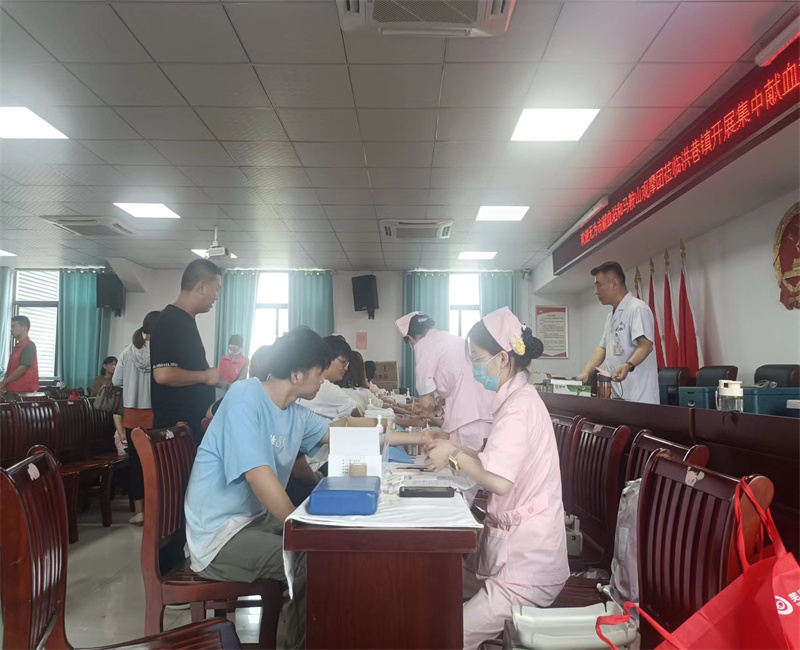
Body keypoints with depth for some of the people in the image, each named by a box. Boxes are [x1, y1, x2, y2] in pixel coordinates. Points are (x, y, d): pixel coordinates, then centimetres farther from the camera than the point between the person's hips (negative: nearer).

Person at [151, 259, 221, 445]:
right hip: (178, 425, -10)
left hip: (192, 421, 10)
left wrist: (214, 377, 13)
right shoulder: (171, 321, -17)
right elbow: (164, 374, -27)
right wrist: (205, 376, -16)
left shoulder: (185, 320, 14)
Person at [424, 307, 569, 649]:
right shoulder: (517, 397, 11)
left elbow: (500, 481, -29)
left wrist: (456, 455, -14)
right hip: (515, 545, 10)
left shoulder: (520, 404, -20)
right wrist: (454, 450, 1)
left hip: (525, 561, -10)